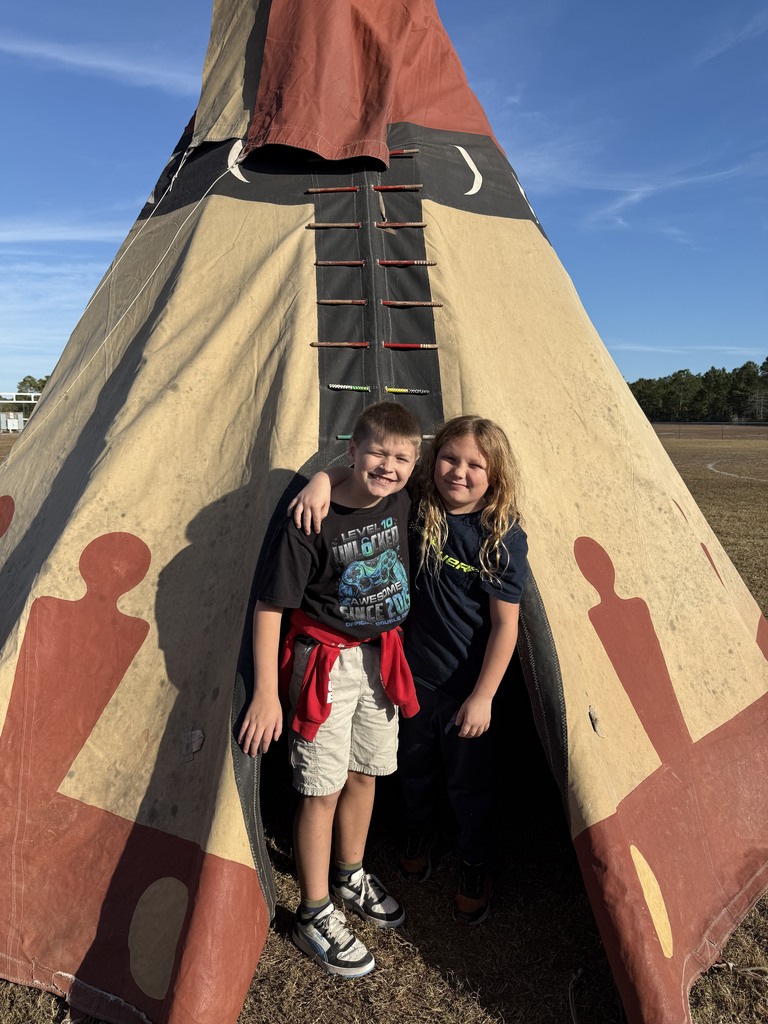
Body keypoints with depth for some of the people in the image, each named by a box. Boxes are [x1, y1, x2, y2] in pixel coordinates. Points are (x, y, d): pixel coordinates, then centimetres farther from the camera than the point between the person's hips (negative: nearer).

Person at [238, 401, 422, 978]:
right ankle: (316, 917, 25)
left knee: (365, 773, 19)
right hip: (326, 664, -6)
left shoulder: (401, 504, -7)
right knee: (322, 788, 5)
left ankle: (351, 878, 44)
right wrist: (266, 692, -19)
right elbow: (269, 606, -19)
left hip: (381, 658, 6)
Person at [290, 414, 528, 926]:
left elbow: (505, 625, -16)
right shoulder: (416, 509, -10)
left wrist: (482, 695, -14)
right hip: (412, 674, 4)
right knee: (417, 769, 26)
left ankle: (475, 869, 43)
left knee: (470, 782, 16)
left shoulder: (504, 538, -19)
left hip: (466, 686, -3)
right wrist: (322, 480, -22)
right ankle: (419, 838, 55)